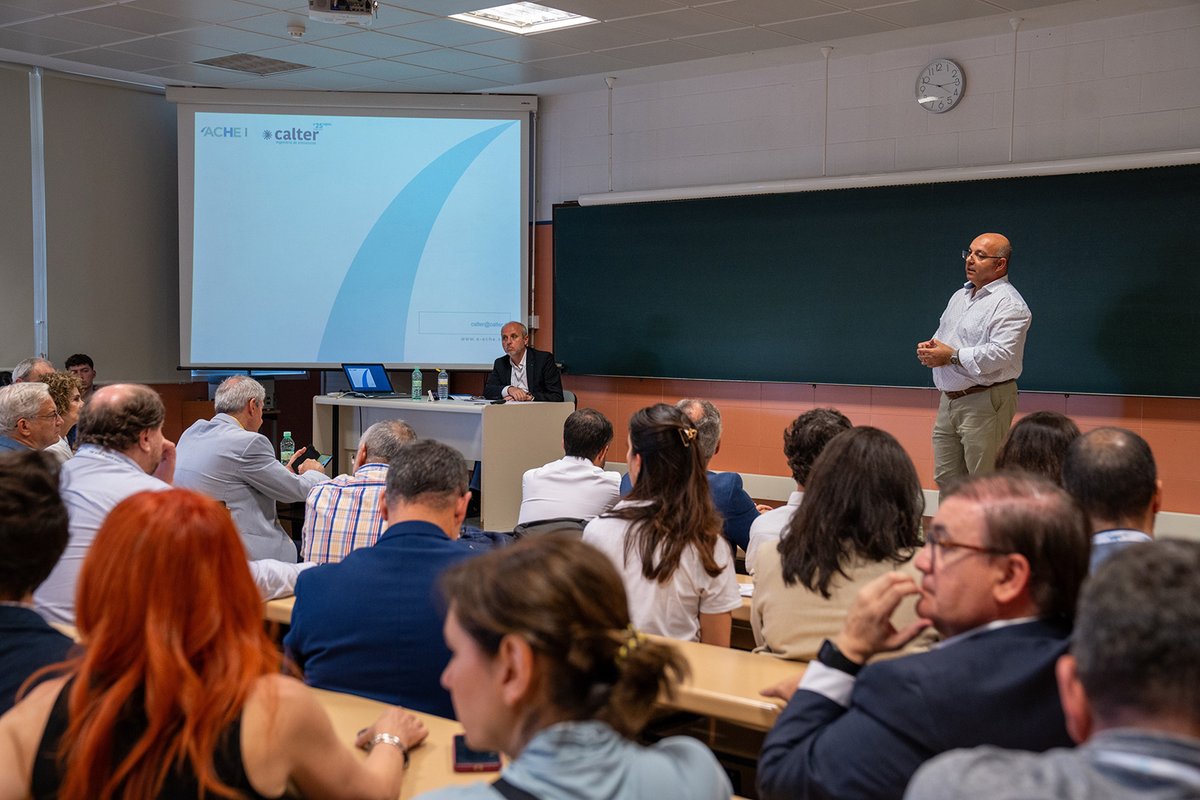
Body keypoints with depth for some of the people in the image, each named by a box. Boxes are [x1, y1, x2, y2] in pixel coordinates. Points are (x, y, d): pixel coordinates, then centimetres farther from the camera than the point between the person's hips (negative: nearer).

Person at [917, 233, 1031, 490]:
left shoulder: (1009, 304, -11)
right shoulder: (959, 296, 19)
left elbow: (1001, 354, -23)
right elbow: (942, 338, 28)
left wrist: (952, 356, -18)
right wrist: (930, 348, 4)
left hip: (984, 403, -9)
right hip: (949, 401, 9)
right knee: (945, 479, 12)